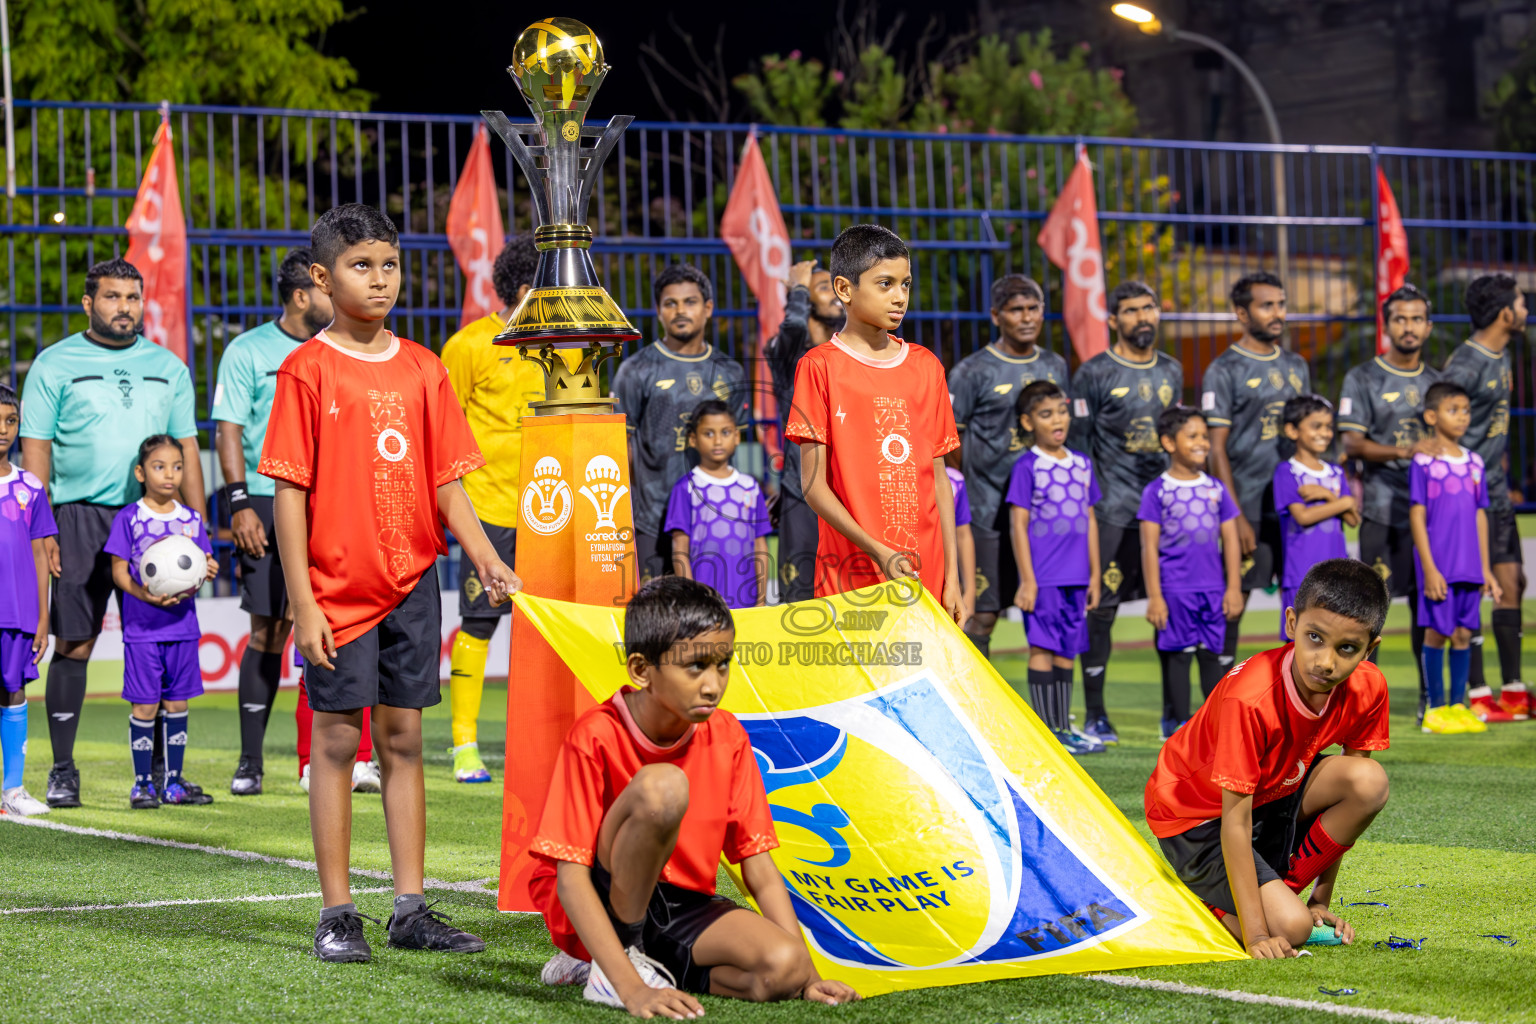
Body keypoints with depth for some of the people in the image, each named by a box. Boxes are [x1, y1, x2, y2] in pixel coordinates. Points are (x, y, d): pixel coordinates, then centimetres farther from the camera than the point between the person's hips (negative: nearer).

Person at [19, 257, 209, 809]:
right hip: (81, 517, -2)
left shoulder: (168, 368, 14)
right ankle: (63, 770, 4)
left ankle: (160, 770, 6)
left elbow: (187, 449, 15)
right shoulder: (55, 364, 5)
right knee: (73, 644, -4)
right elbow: (35, 449, 2)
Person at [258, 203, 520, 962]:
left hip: (413, 582, 4)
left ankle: (411, 910, 13)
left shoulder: (422, 370, 8)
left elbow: (447, 481, 11)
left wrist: (484, 556, -4)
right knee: (338, 738, 1)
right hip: (339, 586, -4)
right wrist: (301, 601, -12)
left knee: (403, 738, 8)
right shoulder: (308, 369, -5)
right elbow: (289, 491, -7)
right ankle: (336, 915, 7)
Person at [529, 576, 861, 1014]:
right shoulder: (595, 738, -19)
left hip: (680, 905, 5)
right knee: (661, 786, -31)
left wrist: (807, 975, -12)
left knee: (783, 967, -26)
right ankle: (614, 965, -16)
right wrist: (631, 989, -35)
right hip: (599, 910, -5)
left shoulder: (727, 737, -4)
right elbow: (570, 876, -24)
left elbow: (758, 866, -1)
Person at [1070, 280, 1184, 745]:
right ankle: (1094, 715, 1)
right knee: (1102, 606, -5)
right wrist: (1088, 504, -9)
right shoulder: (1094, 374, -2)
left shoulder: (1171, 371, 15)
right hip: (1114, 509, -5)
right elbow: (1080, 445, -3)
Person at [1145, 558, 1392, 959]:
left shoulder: (1368, 688, -16)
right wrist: (1255, 934, -31)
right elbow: (1235, 819, -30)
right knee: (1290, 927, -25)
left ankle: (1280, 887, -4)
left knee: (1369, 782, -22)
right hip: (1197, 819, -6)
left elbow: (1347, 793, -4)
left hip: (1275, 798, 6)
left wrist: (1321, 899, -5)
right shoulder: (1251, 699, -34)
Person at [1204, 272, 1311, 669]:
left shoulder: (1296, 366, 15)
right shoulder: (1223, 371, -4)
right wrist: (1237, 518, -14)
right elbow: (1217, 449, -8)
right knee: (1233, 603, -3)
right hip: (1248, 508, -6)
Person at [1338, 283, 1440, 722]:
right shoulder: (1362, 379, 1)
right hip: (1382, 509, -4)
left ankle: (1429, 696, 10)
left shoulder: (1436, 381, 16)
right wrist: (1403, 451, -19)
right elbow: (1351, 443, -6)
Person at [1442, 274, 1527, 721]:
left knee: (1511, 583, 9)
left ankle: (1513, 690, 16)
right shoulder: (1465, 365, -17)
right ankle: (1478, 696, -1)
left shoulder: (1503, 358, 12)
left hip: (1495, 488, 9)